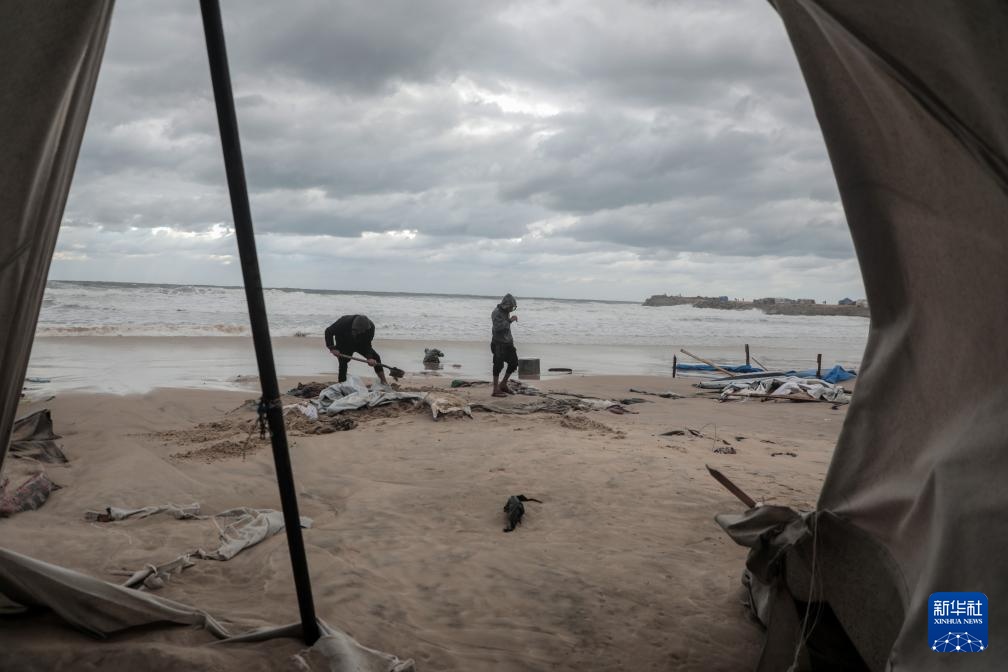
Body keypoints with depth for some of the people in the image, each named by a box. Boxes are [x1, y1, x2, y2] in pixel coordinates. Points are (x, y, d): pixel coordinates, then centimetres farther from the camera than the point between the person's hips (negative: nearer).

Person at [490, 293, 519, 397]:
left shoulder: (506, 312, 12)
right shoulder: (496, 313, -15)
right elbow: (498, 327, -29)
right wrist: (510, 320, -25)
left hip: (507, 343, 9)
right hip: (499, 343, -9)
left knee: (514, 363, 9)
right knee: (498, 365, -6)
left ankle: (503, 384, 22)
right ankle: (496, 390, 0)